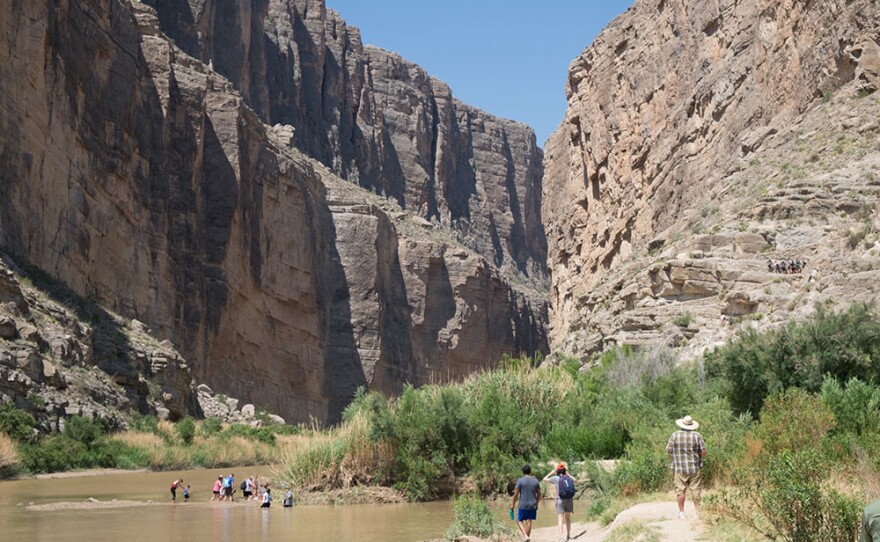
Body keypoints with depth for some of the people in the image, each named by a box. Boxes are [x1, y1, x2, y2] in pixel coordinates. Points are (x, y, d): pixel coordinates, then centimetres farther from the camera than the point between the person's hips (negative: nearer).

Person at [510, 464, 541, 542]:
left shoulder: (520, 481, -9)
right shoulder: (536, 481, 3)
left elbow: (516, 494, -8)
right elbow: (539, 494, 9)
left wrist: (513, 504, 3)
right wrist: (536, 503, 23)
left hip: (523, 506, -3)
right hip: (533, 506, 3)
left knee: (519, 521, 8)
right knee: (529, 521, 10)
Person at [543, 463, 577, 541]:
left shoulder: (556, 478, -6)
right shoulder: (568, 478, 4)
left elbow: (545, 479, 4)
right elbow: (575, 480, 27)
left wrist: (551, 472, 13)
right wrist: (568, 474, 28)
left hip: (560, 500, -4)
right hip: (569, 500, 4)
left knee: (560, 519, -6)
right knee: (568, 518, 19)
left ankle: (561, 537, -19)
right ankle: (568, 535, 28)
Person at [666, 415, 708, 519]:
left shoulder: (675, 435, -4)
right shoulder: (697, 435, -4)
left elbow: (668, 450, -2)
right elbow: (704, 451, -5)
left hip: (679, 468, 0)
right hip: (694, 468, 1)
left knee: (680, 490, 5)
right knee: (695, 490, 7)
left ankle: (681, 512, 7)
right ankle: (698, 511, 10)